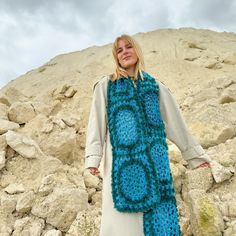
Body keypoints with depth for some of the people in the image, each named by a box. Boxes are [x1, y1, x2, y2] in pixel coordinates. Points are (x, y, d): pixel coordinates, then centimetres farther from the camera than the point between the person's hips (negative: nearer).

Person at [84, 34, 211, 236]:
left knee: (158, 215, 2)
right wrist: (93, 157, -8)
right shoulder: (105, 86, 11)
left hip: (153, 156, 2)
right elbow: (97, 121, 4)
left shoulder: (155, 85, 15)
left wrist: (194, 153, 16)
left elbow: (175, 122, 16)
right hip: (122, 157, -1)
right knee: (123, 220, -4)